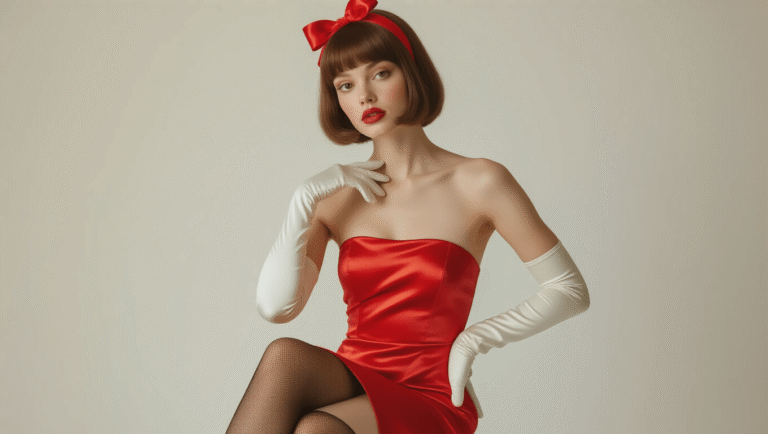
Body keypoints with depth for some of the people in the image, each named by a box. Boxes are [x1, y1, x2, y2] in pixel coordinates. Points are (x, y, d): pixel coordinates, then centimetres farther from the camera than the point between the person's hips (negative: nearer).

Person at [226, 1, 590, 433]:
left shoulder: (479, 182, -4)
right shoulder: (338, 195, 6)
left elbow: (572, 291, 0)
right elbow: (276, 307, -5)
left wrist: (478, 337, -10)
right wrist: (304, 199, -11)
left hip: (429, 398, -3)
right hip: (354, 383, 4)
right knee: (284, 356, -30)